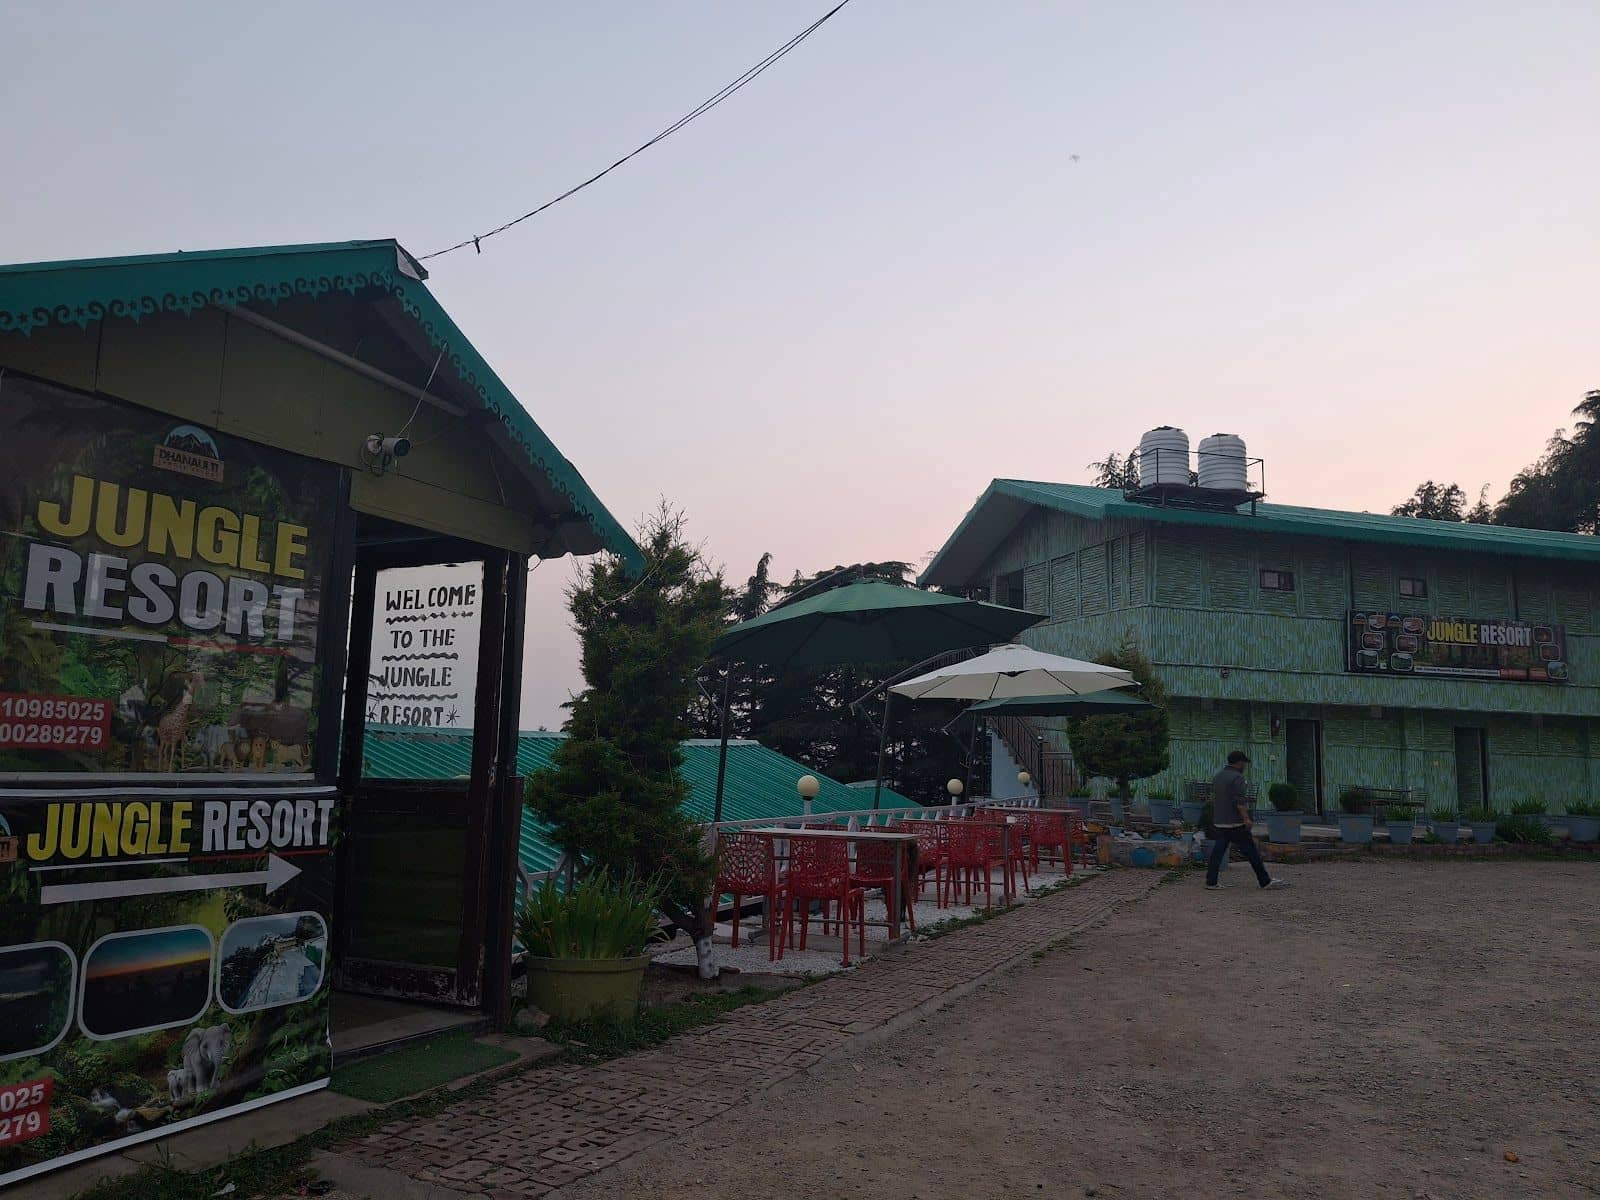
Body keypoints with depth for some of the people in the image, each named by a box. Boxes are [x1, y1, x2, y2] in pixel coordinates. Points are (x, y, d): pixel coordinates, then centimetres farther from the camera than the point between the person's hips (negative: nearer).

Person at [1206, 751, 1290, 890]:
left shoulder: (1217, 776, 15)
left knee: (1218, 851, 5)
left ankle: (1211, 882, 0)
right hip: (1235, 823, -8)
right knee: (1251, 851, 0)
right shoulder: (1237, 777, -12)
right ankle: (1265, 881, 6)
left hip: (1219, 822, 8)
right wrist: (1246, 818, -22)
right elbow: (1240, 801, -21)